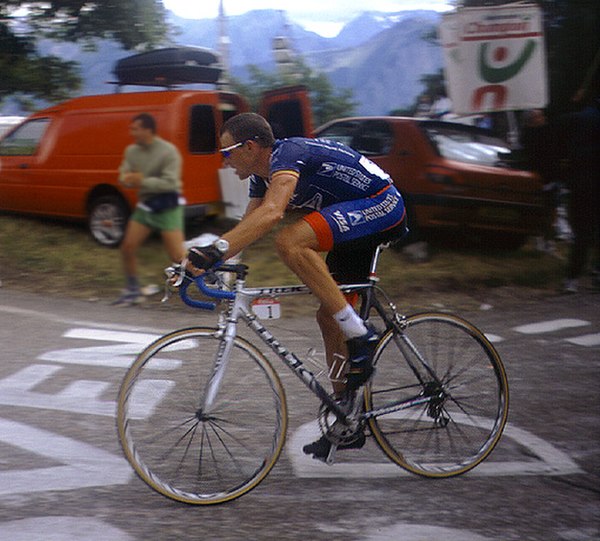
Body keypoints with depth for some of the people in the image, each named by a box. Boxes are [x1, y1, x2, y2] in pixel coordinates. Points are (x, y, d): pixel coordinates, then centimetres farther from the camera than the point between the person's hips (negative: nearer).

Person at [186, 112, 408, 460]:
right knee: (329, 318, 8)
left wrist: (217, 250, -47)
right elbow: (247, 228, 11)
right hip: (356, 219, 10)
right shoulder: (263, 175, 7)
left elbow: (272, 213, -40)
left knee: (291, 242, -29)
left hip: (383, 206, -10)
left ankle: (360, 337, -23)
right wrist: (208, 260, -2)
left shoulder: (287, 155, -22)